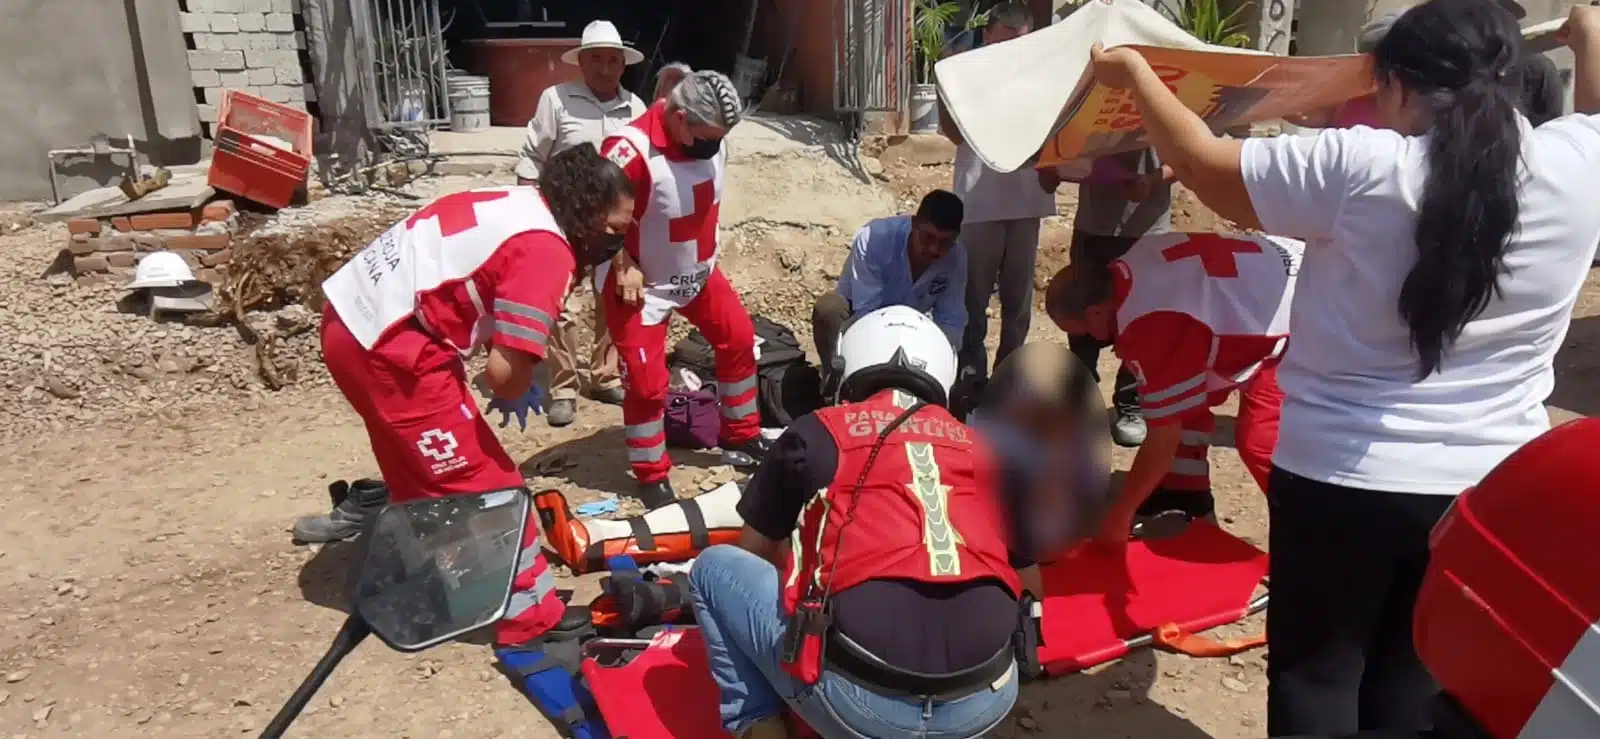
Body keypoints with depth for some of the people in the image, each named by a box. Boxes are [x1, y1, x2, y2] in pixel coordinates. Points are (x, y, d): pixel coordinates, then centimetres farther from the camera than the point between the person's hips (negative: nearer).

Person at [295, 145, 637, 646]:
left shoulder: (519, 204, 9)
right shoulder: (545, 250, -19)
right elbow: (505, 370, -26)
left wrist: (516, 382, 8)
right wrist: (514, 394, -2)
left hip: (352, 317, 10)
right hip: (388, 347, -10)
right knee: (486, 486, -3)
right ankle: (534, 623, 6)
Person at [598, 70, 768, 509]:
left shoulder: (712, 139, -8)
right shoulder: (631, 150, -32)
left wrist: (705, 252, 13)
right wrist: (622, 267, -21)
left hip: (698, 271, 7)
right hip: (643, 283, -7)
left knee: (739, 339, 13)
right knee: (646, 382, -3)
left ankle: (742, 439, 32)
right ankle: (652, 478, 17)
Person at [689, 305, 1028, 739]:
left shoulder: (815, 433, 11)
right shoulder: (978, 445, 19)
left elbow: (754, 553, 25)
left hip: (861, 701, -3)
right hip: (985, 703, 4)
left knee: (714, 567, 19)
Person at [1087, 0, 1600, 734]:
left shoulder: (1361, 167, -18)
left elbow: (1202, 164, -9)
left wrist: (1133, 73, 6)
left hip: (1342, 477, -4)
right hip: (1494, 487, 5)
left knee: (1316, 672, 14)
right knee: (1415, 676, 19)